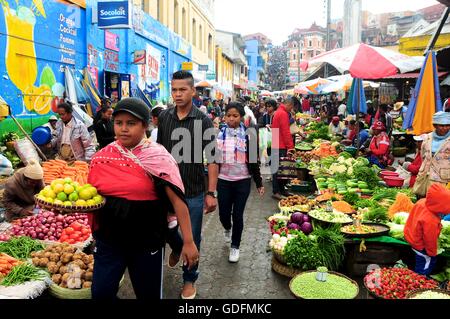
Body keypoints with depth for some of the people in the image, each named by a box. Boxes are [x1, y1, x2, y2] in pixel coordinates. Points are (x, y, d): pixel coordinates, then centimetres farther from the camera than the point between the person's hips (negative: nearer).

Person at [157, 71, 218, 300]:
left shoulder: (203, 121, -10)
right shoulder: (164, 117, 0)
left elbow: (212, 159, -10)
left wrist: (212, 193, -14)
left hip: (194, 192, -3)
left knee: (192, 239, 10)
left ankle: (189, 279, 31)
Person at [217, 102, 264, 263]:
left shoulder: (248, 135, -4)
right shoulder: (219, 133, 0)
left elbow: (253, 161, -1)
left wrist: (259, 183, -1)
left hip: (243, 181, -2)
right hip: (223, 180, 2)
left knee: (237, 215, 3)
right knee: (223, 213, 8)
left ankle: (235, 246, 23)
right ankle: (227, 229, 44)